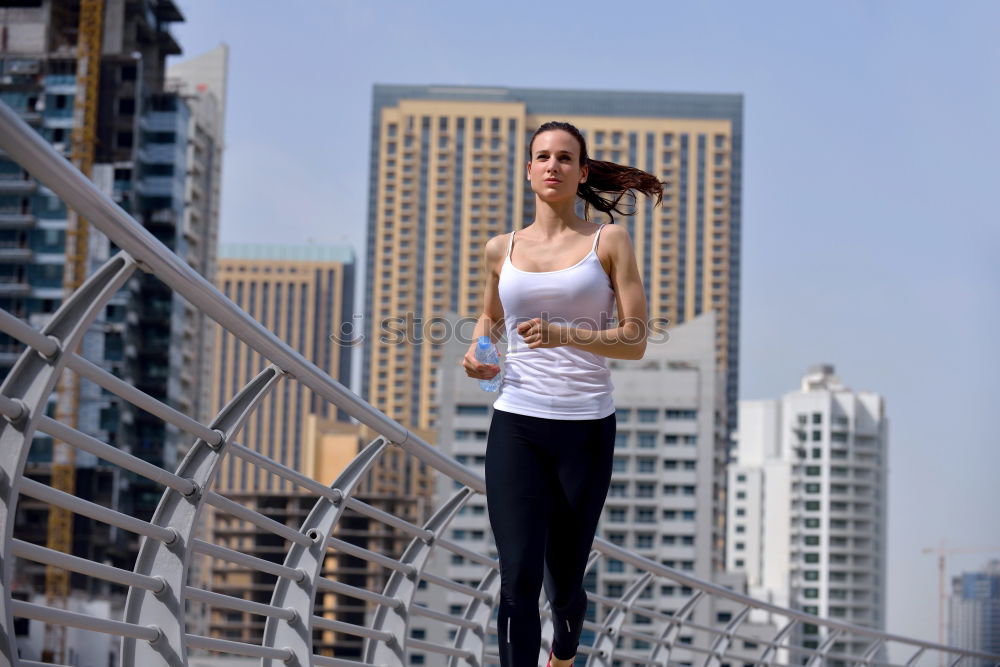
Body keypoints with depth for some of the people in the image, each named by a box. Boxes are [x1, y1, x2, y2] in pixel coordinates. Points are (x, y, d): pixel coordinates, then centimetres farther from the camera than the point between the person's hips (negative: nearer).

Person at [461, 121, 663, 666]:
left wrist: (564, 335, -20)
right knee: (518, 581, -13)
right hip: (516, 427, 1)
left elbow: (634, 341, -5)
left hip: (586, 429, -1)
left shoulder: (609, 241, 1)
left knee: (563, 582, 12)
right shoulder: (501, 250, 9)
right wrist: (478, 352, 6)